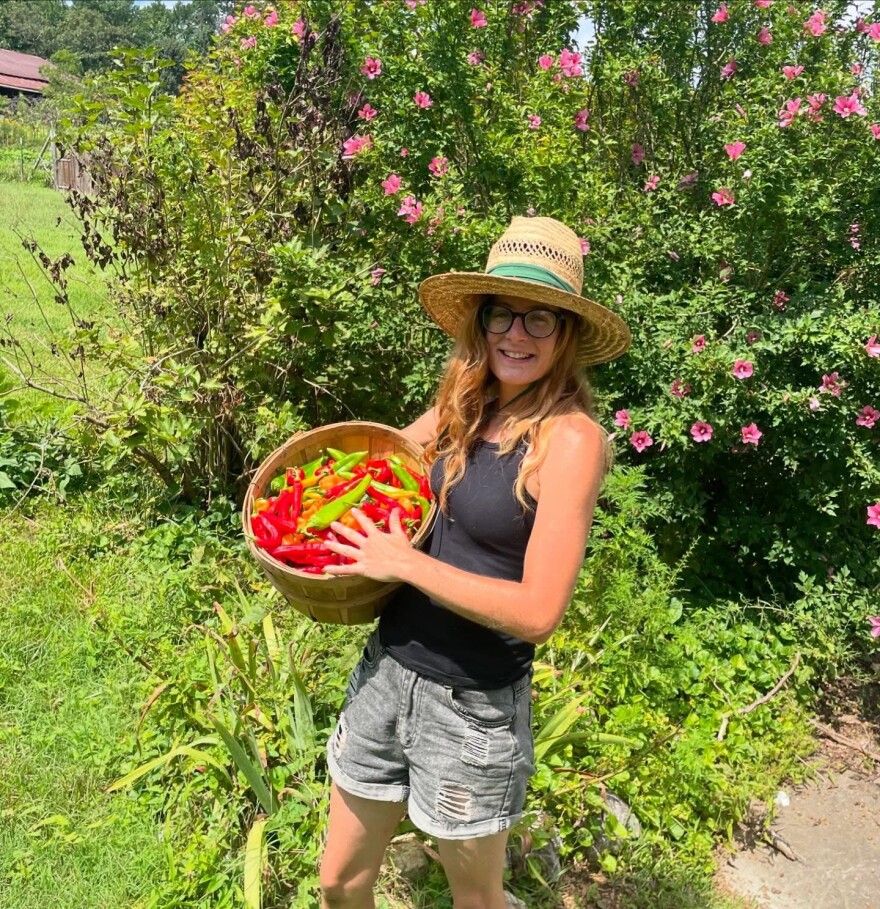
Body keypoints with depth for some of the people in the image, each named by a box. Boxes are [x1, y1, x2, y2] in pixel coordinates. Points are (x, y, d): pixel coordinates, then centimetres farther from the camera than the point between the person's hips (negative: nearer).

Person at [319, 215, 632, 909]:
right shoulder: (462, 408, 0)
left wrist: (406, 564, -17)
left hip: (473, 703, -5)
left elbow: (538, 611, -22)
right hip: (386, 668, 6)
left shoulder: (570, 437, -18)